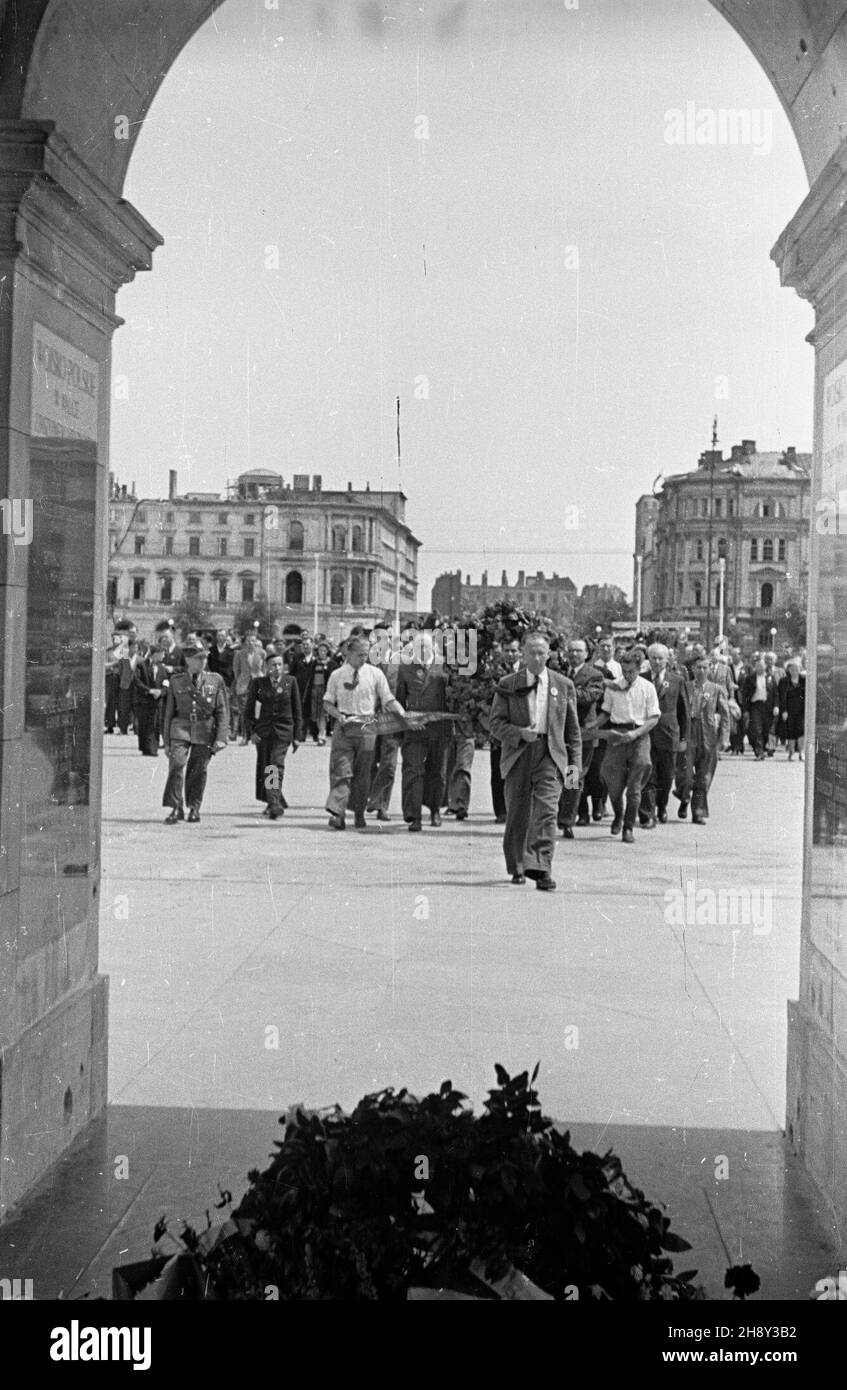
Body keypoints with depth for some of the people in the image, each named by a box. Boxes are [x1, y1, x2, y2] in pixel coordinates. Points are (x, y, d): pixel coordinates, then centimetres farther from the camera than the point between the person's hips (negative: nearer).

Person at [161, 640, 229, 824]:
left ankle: (194, 808, 23)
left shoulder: (215, 680, 2)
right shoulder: (176, 681, 4)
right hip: (180, 728, 0)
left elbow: (222, 711, 2)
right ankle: (176, 808, -4)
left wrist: (221, 737, -7)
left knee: (198, 770, 6)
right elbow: (169, 711, 9)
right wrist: (166, 739, 8)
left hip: (205, 731, 0)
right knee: (176, 766, -13)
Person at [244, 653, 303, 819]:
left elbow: (297, 710, 6)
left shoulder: (290, 682, 2)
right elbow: (248, 709, 6)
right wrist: (250, 731, -5)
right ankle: (274, 801, 24)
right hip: (263, 730, 2)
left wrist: (297, 735, 3)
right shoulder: (258, 683, 2)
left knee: (277, 766, -15)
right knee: (264, 768, 7)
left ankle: (275, 805, -18)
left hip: (283, 730, -2)